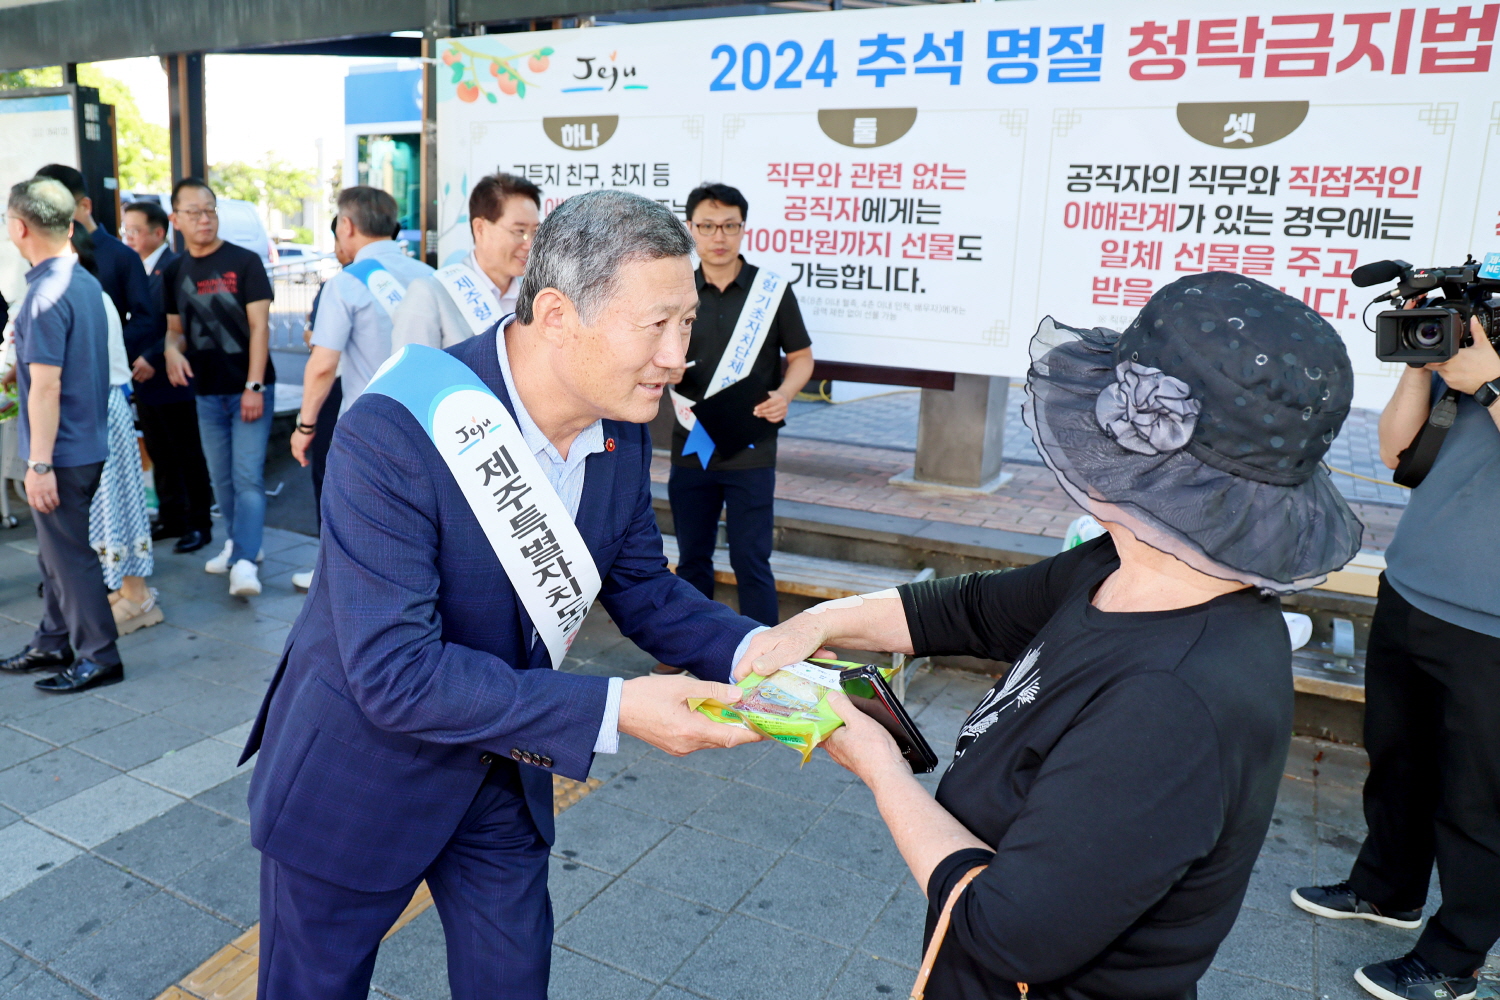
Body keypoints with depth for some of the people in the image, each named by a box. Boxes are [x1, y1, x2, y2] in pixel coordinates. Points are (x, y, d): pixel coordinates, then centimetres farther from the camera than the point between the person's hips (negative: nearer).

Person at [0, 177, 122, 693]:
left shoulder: (47, 295, -20)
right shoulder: (87, 282, 7)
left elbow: (46, 387, -23)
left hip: (61, 451, -9)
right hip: (87, 441, 9)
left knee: (69, 555, 1)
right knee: (55, 552, 19)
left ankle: (98, 657, 11)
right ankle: (53, 643, 32)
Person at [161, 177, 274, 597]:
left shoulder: (244, 262, -5)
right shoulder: (174, 272, 9)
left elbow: (259, 326, -9)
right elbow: (176, 328, 16)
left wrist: (254, 386, -16)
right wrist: (172, 349, -9)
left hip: (249, 389, -5)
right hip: (207, 392, 5)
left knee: (247, 475, -10)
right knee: (220, 477, 13)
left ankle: (244, 562, -11)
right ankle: (239, 541, 29)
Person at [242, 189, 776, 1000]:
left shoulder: (619, 427, -11)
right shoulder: (393, 432, -32)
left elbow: (641, 585, 0)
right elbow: (394, 674, -33)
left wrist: (745, 652, -18)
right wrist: (612, 711, -35)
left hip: (501, 772, 6)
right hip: (357, 773, -5)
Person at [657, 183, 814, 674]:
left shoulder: (771, 289, -2)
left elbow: (801, 356, 4)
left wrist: (784, 394, -16)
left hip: (750, 451, -3)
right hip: (690, 446, 4)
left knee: (751, 562, 0)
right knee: (692, 559, 15)